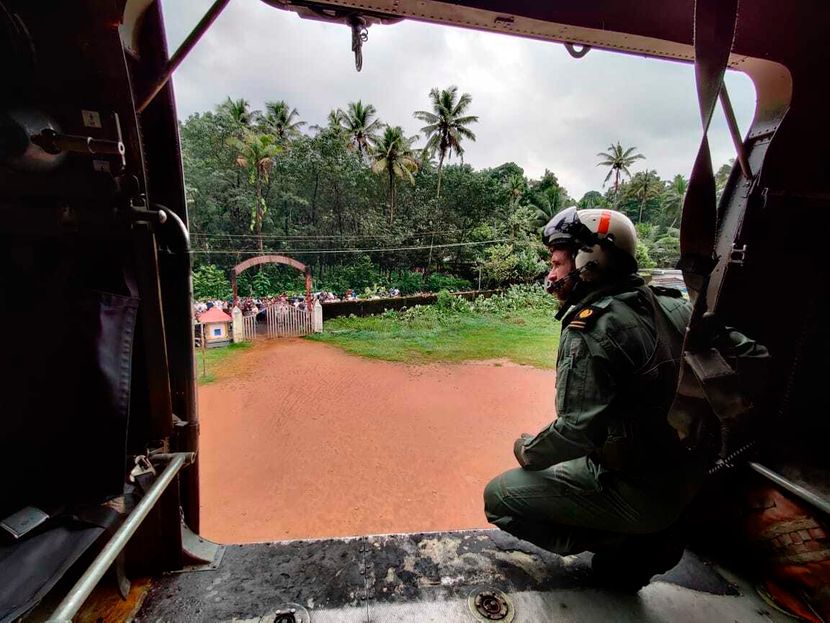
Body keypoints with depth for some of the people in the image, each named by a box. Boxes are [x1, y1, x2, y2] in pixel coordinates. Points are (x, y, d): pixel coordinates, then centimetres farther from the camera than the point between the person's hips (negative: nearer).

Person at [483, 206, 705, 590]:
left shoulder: (591, 329, -25)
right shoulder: (670, 305, -1)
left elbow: (577, 429, -27)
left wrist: (528, 451, -7)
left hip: (638, 492, -8)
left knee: (498, 498, -1)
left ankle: (625, 546, 3)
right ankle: (648, 536, 18)